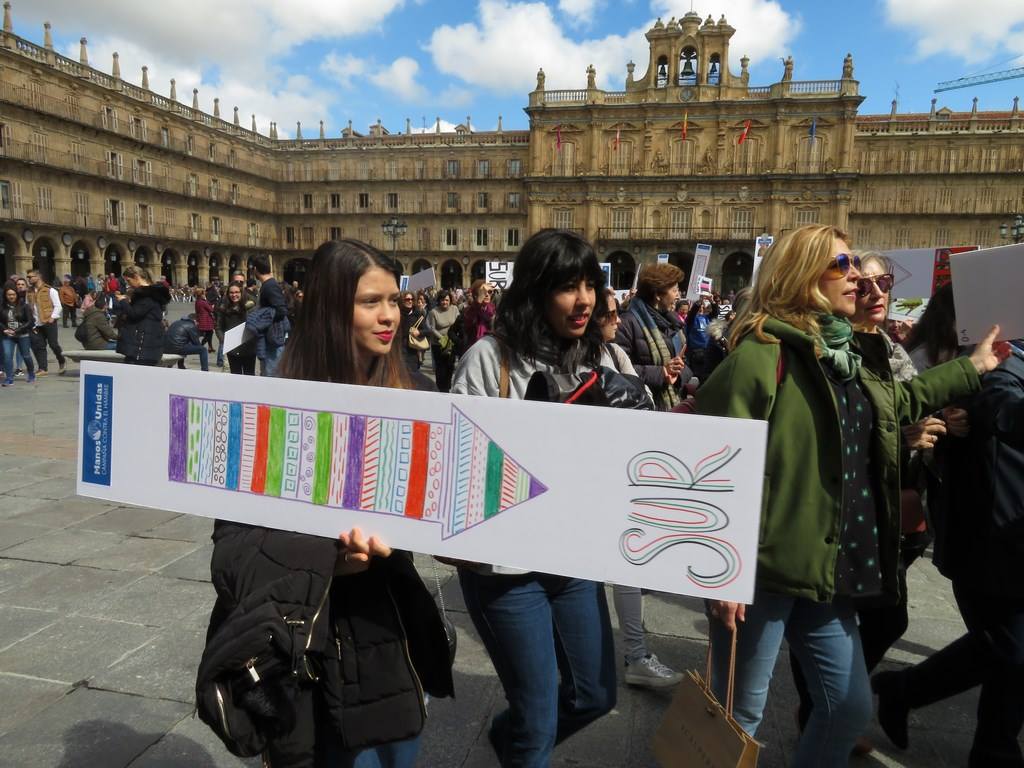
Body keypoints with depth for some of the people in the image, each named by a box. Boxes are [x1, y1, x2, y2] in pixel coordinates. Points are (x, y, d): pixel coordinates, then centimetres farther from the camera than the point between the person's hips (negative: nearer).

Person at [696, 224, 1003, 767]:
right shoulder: (763, 353, -16)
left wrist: (972, 367, 35)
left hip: (827, 568, 8)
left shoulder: (853, 353, 10)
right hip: (762, 568, -8)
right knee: (740, 714, 8)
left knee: (851, 707, 18)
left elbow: (897, 400, 33)